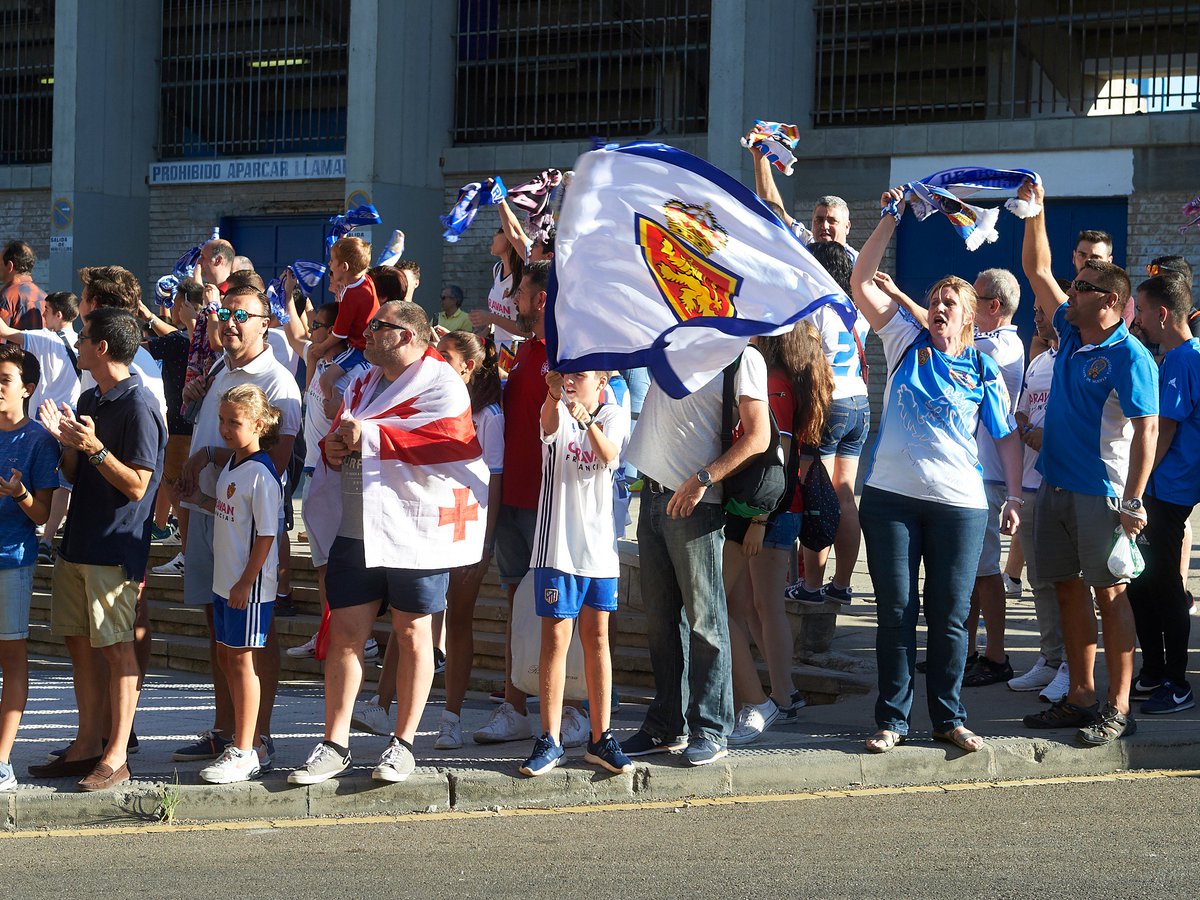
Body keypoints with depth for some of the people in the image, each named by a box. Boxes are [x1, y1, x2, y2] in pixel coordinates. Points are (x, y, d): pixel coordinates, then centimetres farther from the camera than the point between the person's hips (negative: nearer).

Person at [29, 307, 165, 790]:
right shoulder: (89, 400, 15)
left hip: (115, 547, -9)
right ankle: (87, 745, 18)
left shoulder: (139, 406, -13)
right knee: (79, 642, 11)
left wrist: (94, 447, -26)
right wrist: (67, 441, -1)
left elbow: (136, 485, -16)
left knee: (116, 647, -5)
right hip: (78, 542, 9)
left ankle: (116, 756, -2)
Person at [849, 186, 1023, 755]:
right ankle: (892, 719, 11)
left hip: (959, 504, 0)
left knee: (949, 617, 4)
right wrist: (890, 219, -8)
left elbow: (1007, 437, 10)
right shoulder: (907, 342, 7)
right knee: (895, 613, 3)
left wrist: (1017, 498, 1)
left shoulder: (983, 371, 6)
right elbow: (862, 284, 0)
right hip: (890, 497, 0)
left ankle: (949, 717, 15)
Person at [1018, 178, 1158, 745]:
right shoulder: (1070, 336, 10)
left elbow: (1146, 431, -17)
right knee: (1069, 590, 10)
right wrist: (1034, 212, 13)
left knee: (1109, 593, -4)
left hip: (1100, 494, -8)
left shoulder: (1129, 357, -12)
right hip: (1055, 486, 8)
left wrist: (1133, 502, -23)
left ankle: (1118, 708, -2)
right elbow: (1037, 270, 20)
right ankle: (1080, 698, 18)